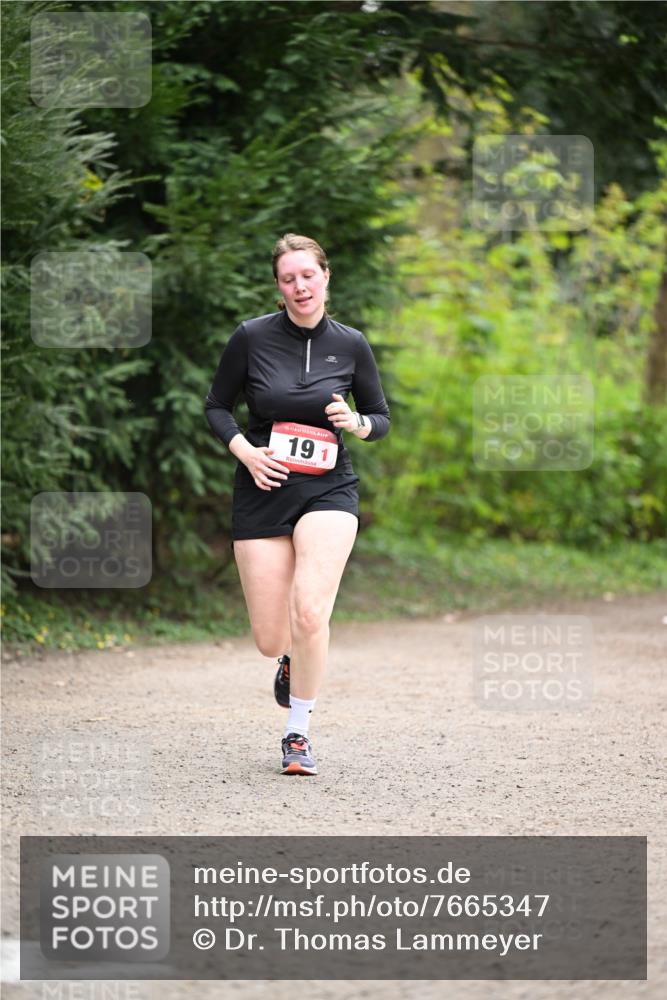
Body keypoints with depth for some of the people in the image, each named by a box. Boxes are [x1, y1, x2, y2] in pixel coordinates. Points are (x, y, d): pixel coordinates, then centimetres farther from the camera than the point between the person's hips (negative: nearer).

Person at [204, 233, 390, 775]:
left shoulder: (351, 344, 0)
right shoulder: (252, 337, -4)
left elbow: (382, 419, 11)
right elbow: (217, 406, 7)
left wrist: (356, 422, -12)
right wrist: (245, 450, -11)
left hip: (328, 490, -1)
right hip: (263, 490, 1)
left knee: (309, 615, -22)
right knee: (270, 641, 1)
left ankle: (299, 731, -3)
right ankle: (293, 660, 41)